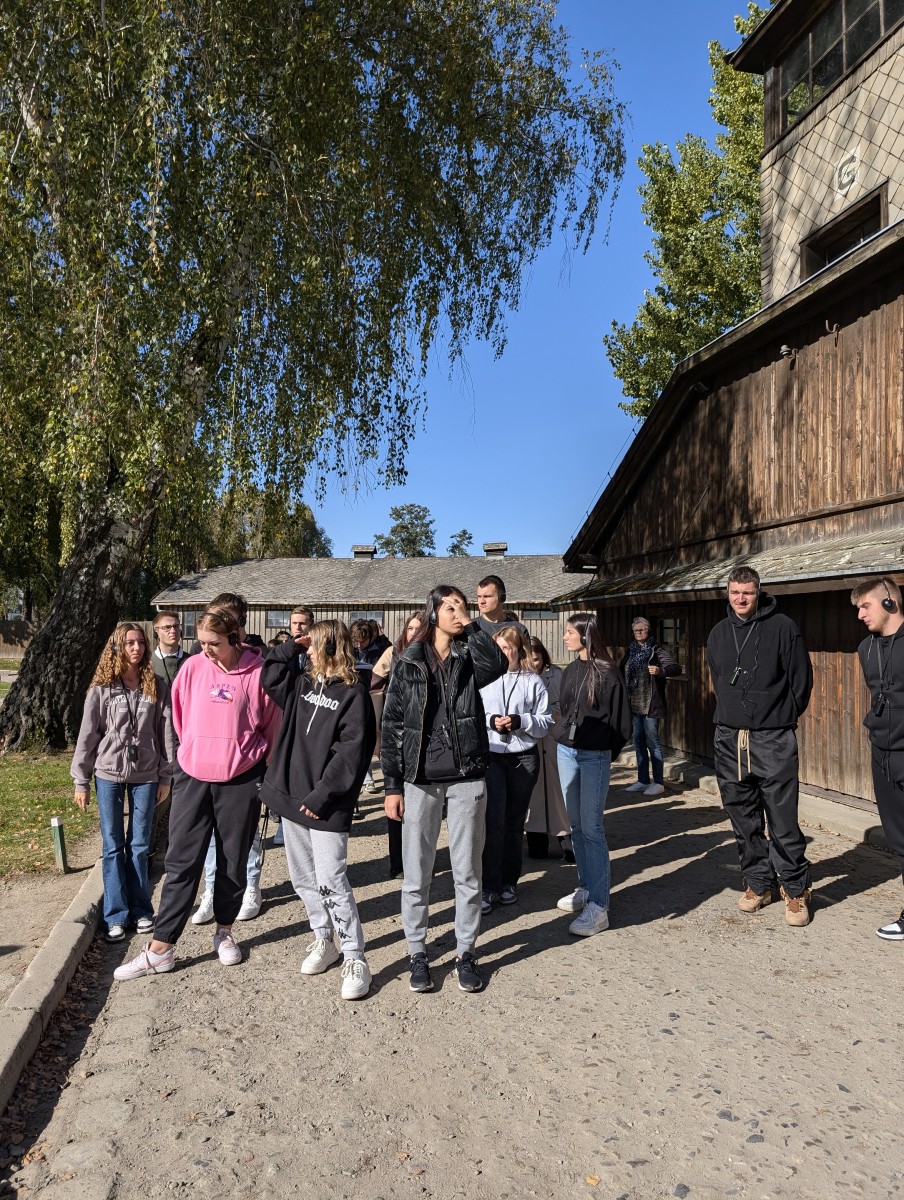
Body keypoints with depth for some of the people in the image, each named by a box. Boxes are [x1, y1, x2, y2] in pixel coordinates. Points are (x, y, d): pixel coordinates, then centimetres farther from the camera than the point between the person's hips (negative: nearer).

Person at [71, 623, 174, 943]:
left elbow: (165, 734, 2)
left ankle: (141, 910, 19)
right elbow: (88, 735, -1)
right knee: (113, 845, 5)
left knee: (140, 844, 8)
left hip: (145, 775, 1)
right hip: (109, 775, -1)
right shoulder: (101, 690, -3)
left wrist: (165, 778, 2)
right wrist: (81, 781, -1)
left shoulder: (155, 688, 0)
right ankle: (116, 916, 13)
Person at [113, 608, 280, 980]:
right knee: (182, 861, 5)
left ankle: (224, 931, 32)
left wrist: (267, 778, 5)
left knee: (233, 861, 12)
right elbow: (181, 718, 12)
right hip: (194, 777, 2)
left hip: (240, 781, -2)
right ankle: (161, 948, 14)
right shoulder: (193, 668, -3)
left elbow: (273, 727, 0)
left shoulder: (258, 673, -11)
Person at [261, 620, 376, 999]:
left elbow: (351, 754, -17)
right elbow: (270, 676, 15)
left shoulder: (353, 694, -12)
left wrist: (320, 796, -18)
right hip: (292, 797, 7)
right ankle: (323, 940, 32)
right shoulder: (302, 684, 10)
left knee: (331, 881, -8)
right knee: (303, 878, 15)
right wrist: (293, 646, 7)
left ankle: (355, 959, 2)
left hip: (327, 806, -7)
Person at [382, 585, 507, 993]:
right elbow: (391, 726, 1)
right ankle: (417, 953, 25)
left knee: (467, 873, 10)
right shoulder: (408, 662, 1)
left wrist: (469, 626, -13)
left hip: (466, 778, 1)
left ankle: (466, 953, 26)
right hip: (419, 780, 0)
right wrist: (391, 786, -3)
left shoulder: (468, 659, 3)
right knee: (415, 874, 8)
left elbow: (498, 664, -23)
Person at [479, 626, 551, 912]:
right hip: (491, 756, -1)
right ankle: (488, 887, 0)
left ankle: (509, 882, 25)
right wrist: (491, 721, -16)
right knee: (493, 821, -9)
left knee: (515, 822, 11)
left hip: (524, 757, 1)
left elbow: (546, 721, 0)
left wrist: (519, 721, -15)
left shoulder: (533, 681, 1)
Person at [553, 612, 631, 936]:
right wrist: (566, 738, 8)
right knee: (576, 825, 12)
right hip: (567, 752, 7)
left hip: (595, 757, -7)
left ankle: (598, 906, -3)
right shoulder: (571, 671, 10)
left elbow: (621, 721, -7)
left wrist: (608, 751, -1)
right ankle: (586, 887, 26)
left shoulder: (607, 672, -9)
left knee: (591, 828, -7)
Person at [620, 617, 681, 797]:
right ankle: (643, 780, 21)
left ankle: (659, 782, 7)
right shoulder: (630, 651, 11)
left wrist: (660, 670, -34)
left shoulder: (656, 649, -6)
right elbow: (621, 671, 24)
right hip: (634, 703, 6)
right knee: (639, 742, 12)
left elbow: (676, 668, -16)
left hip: (650, 704, -6)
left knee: (652, 742, -2)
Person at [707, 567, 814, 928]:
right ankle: (757, 883, 25)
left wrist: (784, 717, 7)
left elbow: (802, 679, -1)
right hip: (729, 740, 5)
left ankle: (796, 891, 13)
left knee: (783, 821, -3)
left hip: (773, 740, -4)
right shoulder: (718, 634, 10)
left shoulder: (782, 627, -5)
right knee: (743, 820, 10)